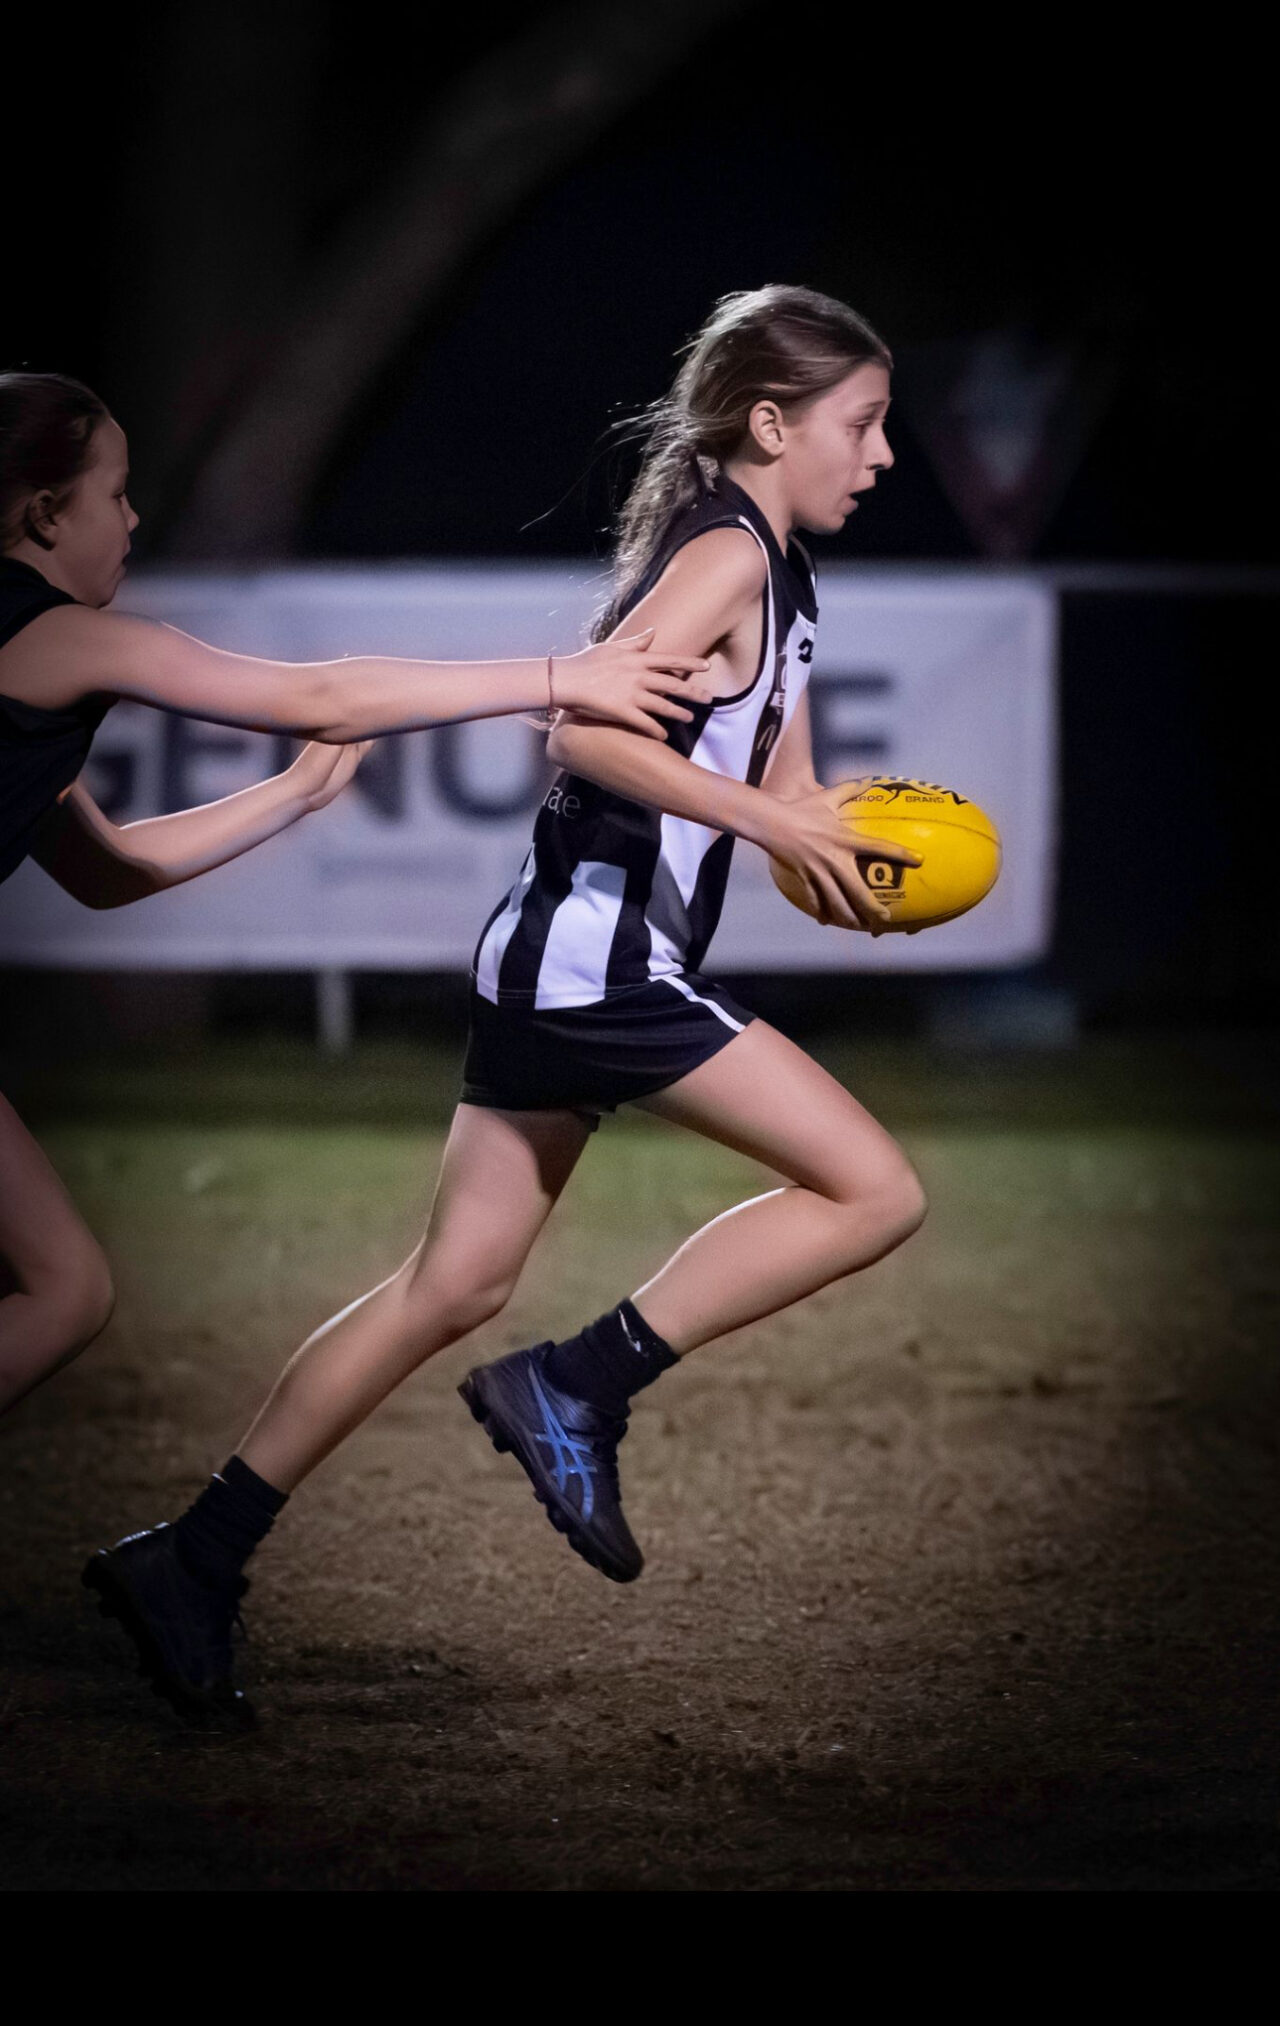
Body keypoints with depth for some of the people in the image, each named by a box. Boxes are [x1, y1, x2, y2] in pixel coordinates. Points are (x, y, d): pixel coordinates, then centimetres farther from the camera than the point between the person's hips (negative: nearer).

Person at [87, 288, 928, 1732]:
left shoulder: (769, 575, 19)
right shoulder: (726, 553, -11)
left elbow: (779, 787, 22)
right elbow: (583, 721, -24)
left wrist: (835, 858, 1)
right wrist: (768, 818, -20)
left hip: (564, 961, 10)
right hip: (603, 955, -10)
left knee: (455, 1286, 11)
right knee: (875, 1190, -9)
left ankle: (195, 1561, 12)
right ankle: (576, 1392, -7)